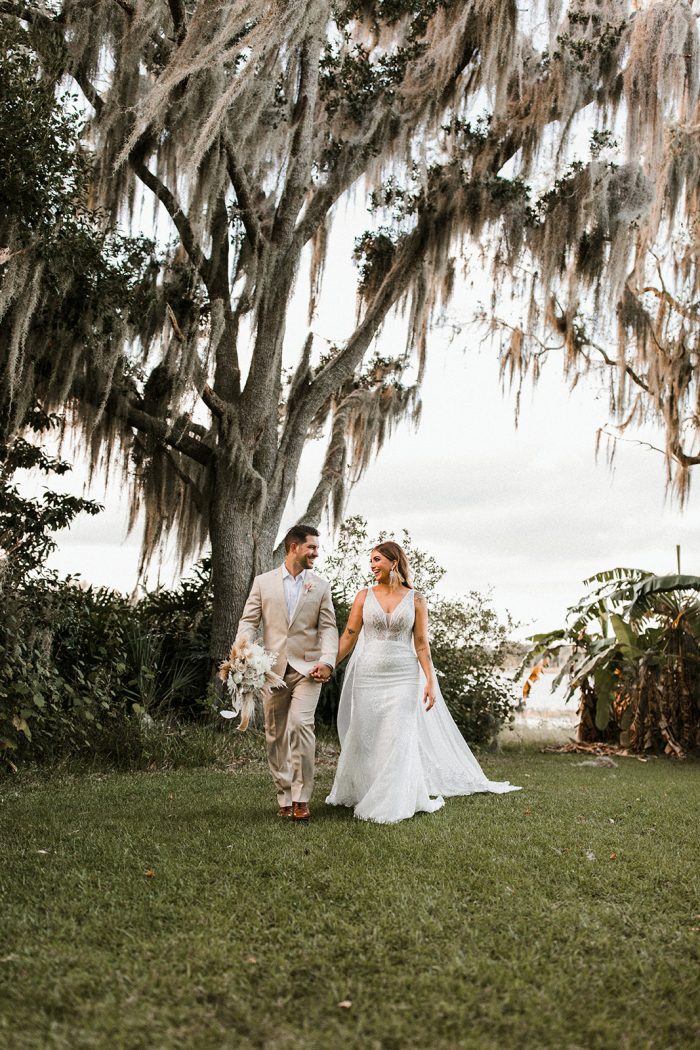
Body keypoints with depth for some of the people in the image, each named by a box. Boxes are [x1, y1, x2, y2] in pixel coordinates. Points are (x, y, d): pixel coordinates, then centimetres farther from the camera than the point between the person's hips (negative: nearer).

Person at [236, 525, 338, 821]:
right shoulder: (263, 582, 7)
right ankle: (284, 797, 20)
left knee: (301, 724, -19)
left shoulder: (321, 585, 9)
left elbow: (328, 627, 3)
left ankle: (301, 798, -8)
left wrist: (327, 660, -12)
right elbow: (249, 622, 3)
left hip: (307, 668, -1)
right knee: (275, 735, 7)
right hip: (272, 669, 1)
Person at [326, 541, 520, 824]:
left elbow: (421, 644, 1)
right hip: (368, 676, 1)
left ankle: (392, 804, 8)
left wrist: (430, 681, -7)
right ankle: (361, 793, 26)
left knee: (398, 738, -3)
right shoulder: (364, 596, 4)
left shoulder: (415, 600, 2)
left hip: (403, 677, -1)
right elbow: (349, 637, 3)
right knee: (365, 737, 6)